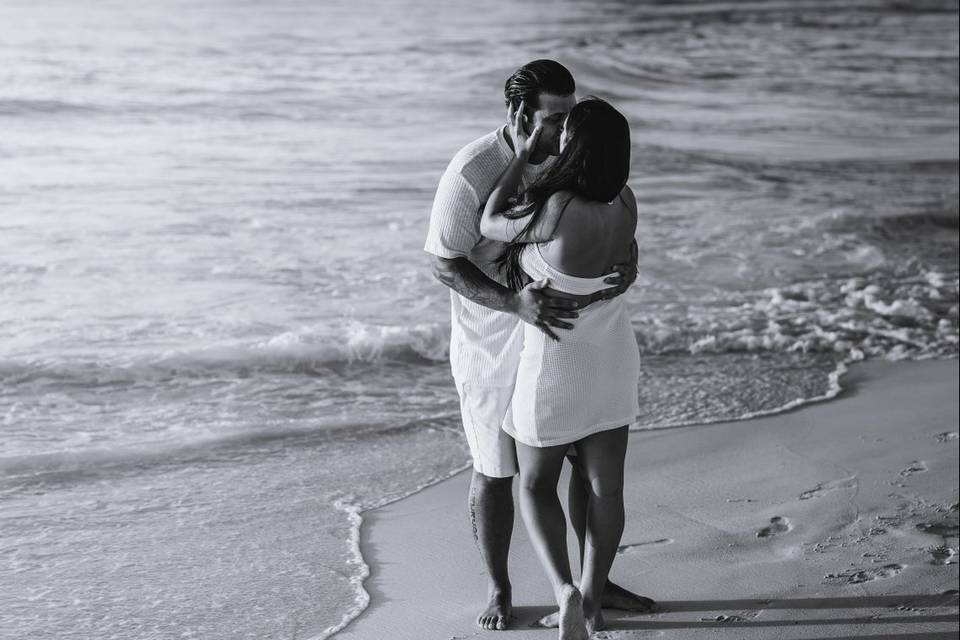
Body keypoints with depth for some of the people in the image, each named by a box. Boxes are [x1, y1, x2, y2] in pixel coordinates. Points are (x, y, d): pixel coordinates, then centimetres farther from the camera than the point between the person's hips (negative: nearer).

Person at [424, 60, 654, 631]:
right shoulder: (472, 171, -21)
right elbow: (445, 264, -19)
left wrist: (628, 264, -29)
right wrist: (515, 303, -33)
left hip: (566, 334, 5)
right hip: (493, 344, -5)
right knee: (496, 471, 8)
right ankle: (499, 590, 28)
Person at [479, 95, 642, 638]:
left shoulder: (557, 211, -30)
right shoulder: (625, 203, -11)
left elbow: (491, 225, -12)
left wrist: (522, 154, -7)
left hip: (556, 363, -6)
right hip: (612, 355, 6)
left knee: (536, 483, 14)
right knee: (607, 486, 14)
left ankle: (566, 591, -3)